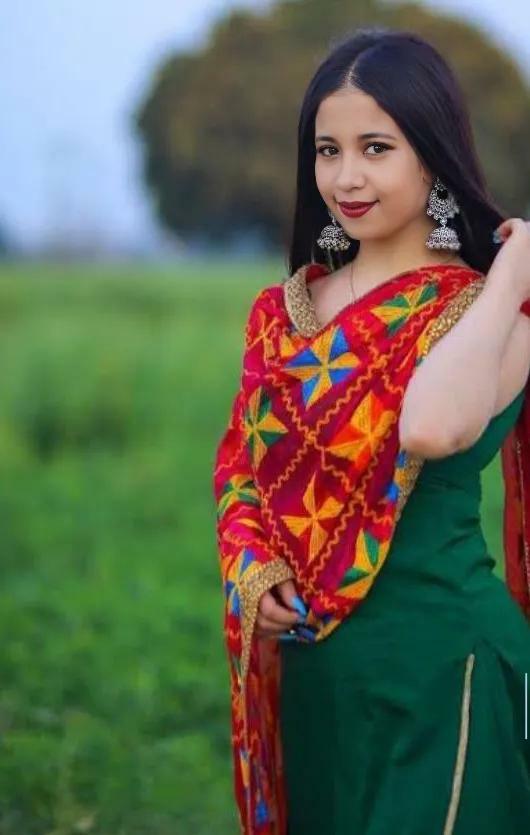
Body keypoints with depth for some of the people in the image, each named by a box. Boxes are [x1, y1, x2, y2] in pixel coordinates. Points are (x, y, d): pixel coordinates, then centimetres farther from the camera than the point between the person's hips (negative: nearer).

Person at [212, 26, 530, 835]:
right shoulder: (280, 310, 7)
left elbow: (433, 429, -33)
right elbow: (240, 465, 11)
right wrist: (249, 566, -8)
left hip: (434, 656, -6)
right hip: (310, 664, 6)